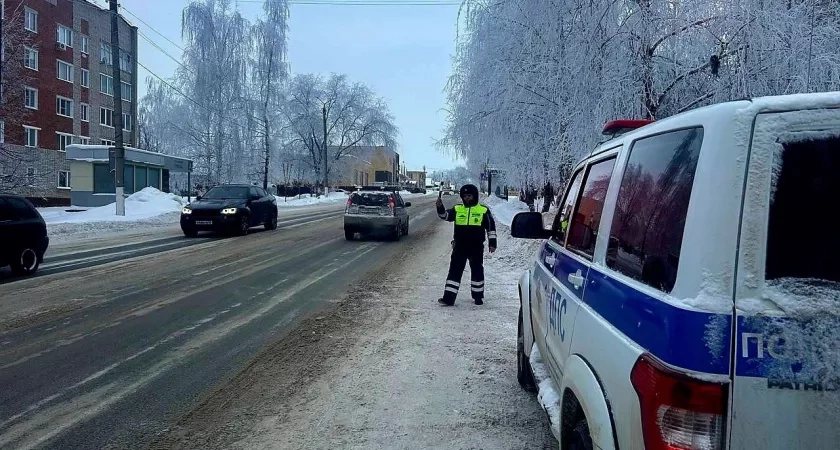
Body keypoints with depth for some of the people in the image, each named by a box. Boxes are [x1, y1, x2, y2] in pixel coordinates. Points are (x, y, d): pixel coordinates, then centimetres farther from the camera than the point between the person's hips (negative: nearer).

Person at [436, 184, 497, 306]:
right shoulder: (457, 209, 6)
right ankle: (449, 298, 0)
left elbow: (491, 227, 4)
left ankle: (478, 296, 26)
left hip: (477, 248, -1)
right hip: (459, 247, 1)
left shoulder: (483, 210, 1)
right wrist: (440, 207, -26)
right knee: (454, 271, -1)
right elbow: (445, 215, -7)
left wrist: (492, 243, 0)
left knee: (477, 271, 10)